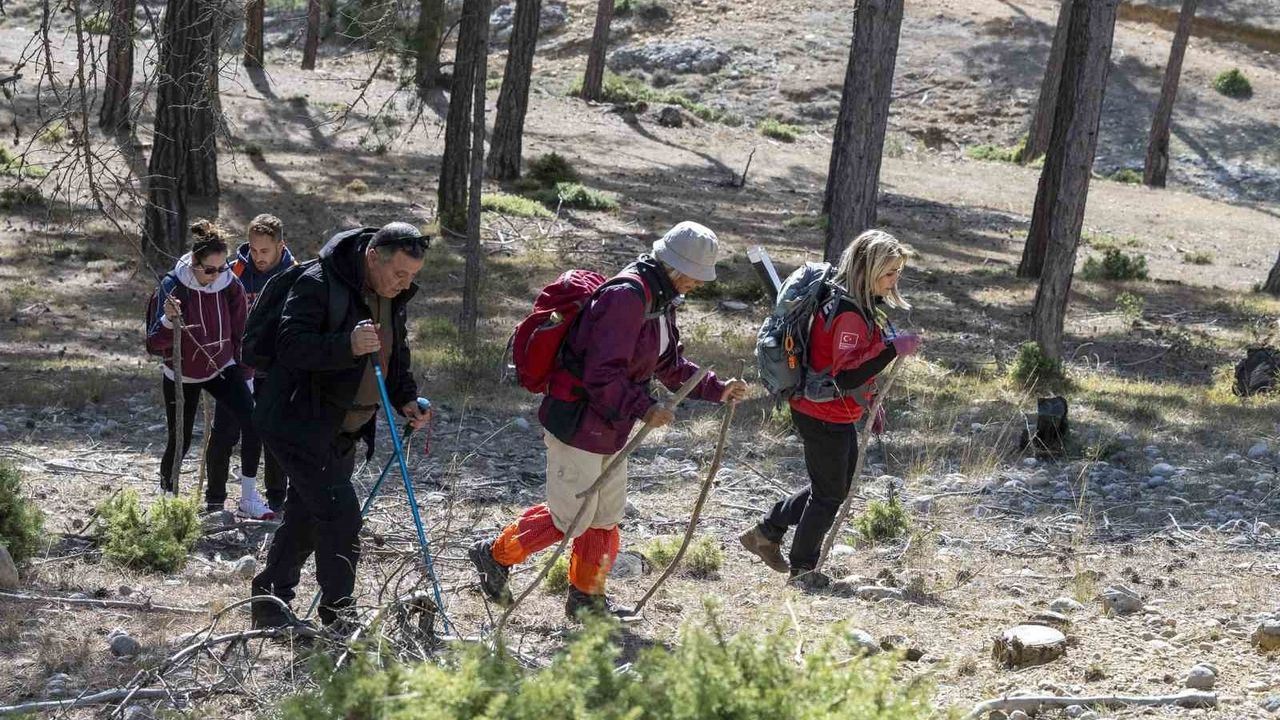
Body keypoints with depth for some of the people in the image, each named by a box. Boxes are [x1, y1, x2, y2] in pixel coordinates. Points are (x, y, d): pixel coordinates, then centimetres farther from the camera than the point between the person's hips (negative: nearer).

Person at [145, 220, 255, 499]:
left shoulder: (231, 286, -13)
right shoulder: (172, 285, -21)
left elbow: (238, 333, 3)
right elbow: (155, 345, -22)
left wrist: (242, 370, 6)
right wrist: (169, 320, -40)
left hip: (221, 368, 2)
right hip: (182, 376, -2)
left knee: (252, 421, -20)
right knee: (180, 440, 6)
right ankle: (167, 491, 36)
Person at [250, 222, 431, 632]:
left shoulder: (392, 299, 7)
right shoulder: (319, 285, -19)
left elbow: (395, 356, 22)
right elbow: (291, 347, -27)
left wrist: (405, 400, 5)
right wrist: (347, 346, -40)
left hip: (342, 433, 9)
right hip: (299, 425, -9)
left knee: (307, 517, 16)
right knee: (340, 515, -14)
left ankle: (269, 604, 29)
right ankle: (337, 619, -6)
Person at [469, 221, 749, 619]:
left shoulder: (660, 302, 10)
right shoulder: (626, 296, -24)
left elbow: (671, 365, 21)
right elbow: (602, 373, -28)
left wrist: (717, 390, 13)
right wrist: (641, 408, -31)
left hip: (609, 428, 10)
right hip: (577, 423, -10)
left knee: (607, 516, 16)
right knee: (571, 517, 0)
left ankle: (588, 597, 30)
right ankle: (496, 554, 18)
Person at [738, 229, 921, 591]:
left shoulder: (861, 306, 6)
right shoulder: (848, 314, -27)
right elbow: (847, 374, -34)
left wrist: (870, 403, 21)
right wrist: (894, 348, -36)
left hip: (836, 415, 10)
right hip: (824, 416, -10)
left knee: (836, 486, 21)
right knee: (829, 493, 5)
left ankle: (767, 532, 32)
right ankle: (802, 570, 21)